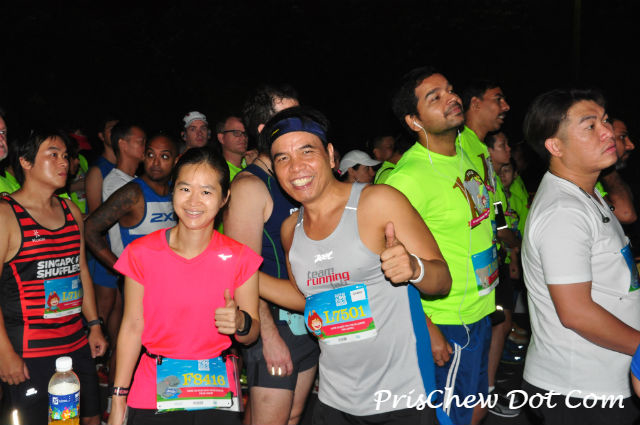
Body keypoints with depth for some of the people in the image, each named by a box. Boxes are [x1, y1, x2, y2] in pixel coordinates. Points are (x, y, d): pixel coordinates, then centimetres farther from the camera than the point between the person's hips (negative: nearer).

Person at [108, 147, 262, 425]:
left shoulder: (239, 259, -7)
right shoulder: (142, 253, -7)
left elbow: (251, 335, 0)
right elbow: (132, 328, -2)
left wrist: (240, 323, -22)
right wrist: (118, 402, 0)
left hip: (216, 395, 1)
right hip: (154, 393, 0)